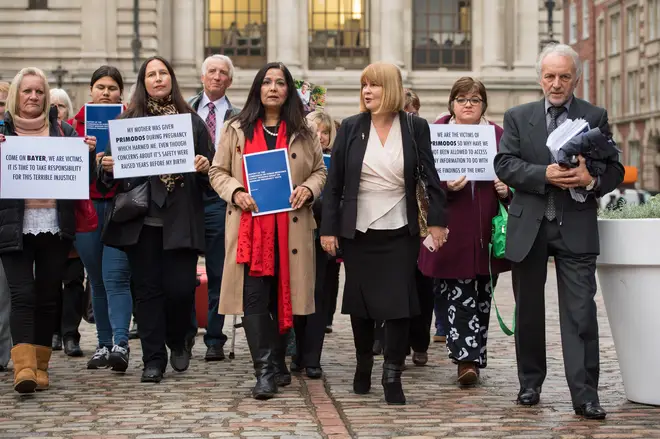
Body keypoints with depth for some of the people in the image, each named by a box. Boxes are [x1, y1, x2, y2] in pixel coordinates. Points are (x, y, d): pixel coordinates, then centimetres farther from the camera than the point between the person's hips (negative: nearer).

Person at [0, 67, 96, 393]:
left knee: (48, 297, 6)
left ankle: (40, 366, 14)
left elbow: (83, 177, 14)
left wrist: (88, 152, -6)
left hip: (55, 225, 2)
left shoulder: (63, 131, 11)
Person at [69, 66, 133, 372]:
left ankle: (121, 343, -16)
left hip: (120, 205, -3)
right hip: (86, 206, 3)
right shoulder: (74, 124, 10)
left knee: (116, 277, -12)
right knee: (97, 279, 9)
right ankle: (103, 344, 16)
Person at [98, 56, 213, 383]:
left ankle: (177, 342, 24)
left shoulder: (192, 121, 10)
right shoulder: (127, 122, 9)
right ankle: (153, 359, 10)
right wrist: (108, 168, -11)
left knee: (181, 287, -5)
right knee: (147, 289, 2)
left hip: (181, 219, 0)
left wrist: (204, 168, -11)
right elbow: (113, 166, 11)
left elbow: (211, 168, 11)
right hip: (141, 219, 0)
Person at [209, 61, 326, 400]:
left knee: (284, 294, 7)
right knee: (254, 295, -10)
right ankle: (265, 370, -11)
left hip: (290, 227, 2)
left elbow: (320, 171, 15)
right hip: (250, 225, -1)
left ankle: (277, 362, 21)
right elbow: (218, 172, 9)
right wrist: (235, 192, -10)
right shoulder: (236, 130, 8)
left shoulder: (303, 133, 12)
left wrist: (308, 189, -5)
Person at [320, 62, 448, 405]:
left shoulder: (415, 127, -1)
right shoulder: (351, 128, 0)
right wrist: (328, 228, -3)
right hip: (358, 231, 1)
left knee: (398, 303, -5)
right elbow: (334, 183, 1)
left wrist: (437, 221, -5)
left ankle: (392, 375, 2)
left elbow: (431, 177, 1)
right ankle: (363, 365, 26)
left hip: (400, 232, -1)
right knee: (360, 302, 9)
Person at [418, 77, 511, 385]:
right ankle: (466, 358, -7)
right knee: (458, 296, -8)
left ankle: (473, 357, 19)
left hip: (487, 231, 3)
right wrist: (446, 186, -20)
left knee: (482, 296, 9)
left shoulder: (498, 135, 10)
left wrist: (507, 189, -5)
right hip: (452, 230, -3)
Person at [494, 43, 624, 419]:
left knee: (581, 313, -7)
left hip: (576, 227, -2)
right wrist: (545, 175, -18)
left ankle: (585, 395, -6)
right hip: (529, 226, 2)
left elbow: (615, 169, 3)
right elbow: (504, 164, -3)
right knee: (528, 310, 12)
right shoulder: (518, 117, 8)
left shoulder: (596, 117, 5)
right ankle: (530, 383, 26)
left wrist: (592, 180, -19)